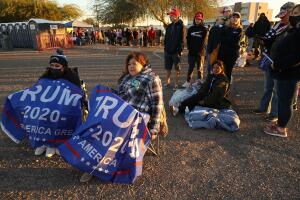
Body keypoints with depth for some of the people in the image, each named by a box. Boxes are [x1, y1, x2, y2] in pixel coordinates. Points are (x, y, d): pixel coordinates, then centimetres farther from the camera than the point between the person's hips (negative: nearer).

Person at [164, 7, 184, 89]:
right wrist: (165, 48, 8)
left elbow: (181, 39, -13)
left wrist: (179, 50, -18)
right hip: (168, 51, 6)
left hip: (176, 51, -6)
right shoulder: (169, 26, 12)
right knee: (168, 68, 12)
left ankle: (176, 83, 15)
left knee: (177, 69, 5)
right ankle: (167, 81, 26)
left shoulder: (181, 26, -8)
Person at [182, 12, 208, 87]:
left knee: (199, 68, 6)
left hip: (200, 52, -2)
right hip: (191, 52, 3)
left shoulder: (204, 29, 1)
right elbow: (188, 39, 8)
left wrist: (199, 51, -10)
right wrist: (189, 48, -2)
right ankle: (188, 81, 14)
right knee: (190, 67, 7)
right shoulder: (191, 28, 10)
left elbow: (203, 41, -5)